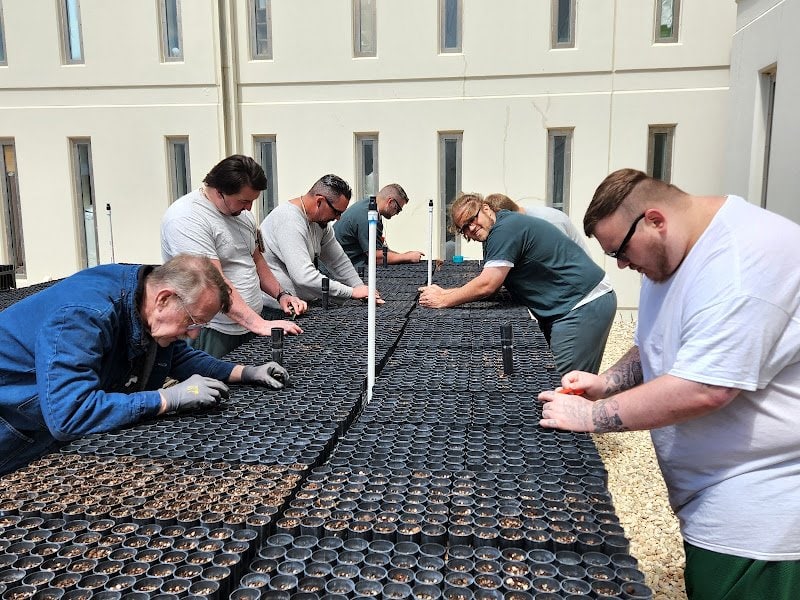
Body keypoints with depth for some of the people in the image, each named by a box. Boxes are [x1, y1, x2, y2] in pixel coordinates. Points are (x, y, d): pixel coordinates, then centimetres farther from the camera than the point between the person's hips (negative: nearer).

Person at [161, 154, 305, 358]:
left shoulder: (241, 212, 11)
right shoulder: (186, 219, -18)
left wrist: (281, 294, 9)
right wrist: (258, 324, -30)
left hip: (251, 327, 8)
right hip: (212, 335, -8)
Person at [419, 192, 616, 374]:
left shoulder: (506, 228, -17)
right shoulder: (498, 233, 15)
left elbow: (486, 286, -20)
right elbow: (488, 285, 16)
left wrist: (444, 300, -9)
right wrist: (445, 292, 7)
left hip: (583, 307, -11)